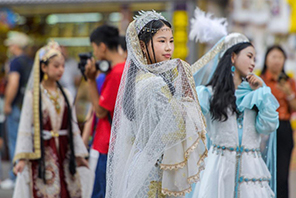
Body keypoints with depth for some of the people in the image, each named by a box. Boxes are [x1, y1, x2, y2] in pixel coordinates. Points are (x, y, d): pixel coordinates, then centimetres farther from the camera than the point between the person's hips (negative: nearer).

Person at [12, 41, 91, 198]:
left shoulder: (66, 95, 10)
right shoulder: (33, 95, -4)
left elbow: (73, 127, 14)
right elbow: (25, 127, -6)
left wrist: (79, 155, 13)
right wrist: (21, 158, -13)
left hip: (64, 152, 5)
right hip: (42, 154, -4)